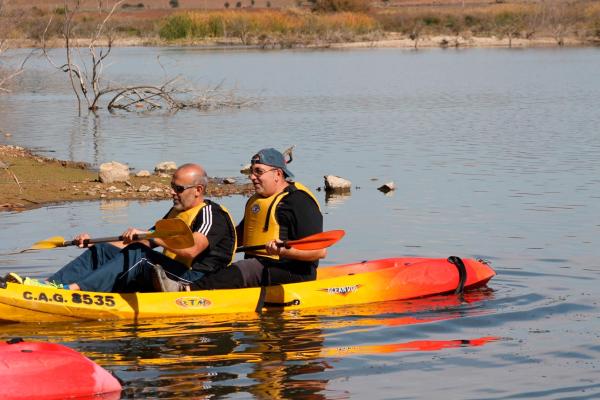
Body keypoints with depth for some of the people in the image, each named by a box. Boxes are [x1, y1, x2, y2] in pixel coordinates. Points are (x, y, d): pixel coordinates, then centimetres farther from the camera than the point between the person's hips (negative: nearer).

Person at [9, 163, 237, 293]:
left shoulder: (212, 215, -7)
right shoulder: (175, 213, 23)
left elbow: (191, 250, -27)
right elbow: (138, 242, 24)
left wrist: (150, 236, -28)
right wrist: (93, 242, 14)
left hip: (193, 281, -9)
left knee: (138, 255, -32)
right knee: (101, 251, -1)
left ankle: (74, 288, -42)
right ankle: (49, 284, -20)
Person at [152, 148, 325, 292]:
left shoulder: (299, 201, -11)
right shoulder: (256, 201, 19)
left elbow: (320, 251, -19)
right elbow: (240, 235, 34)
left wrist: (285, 251, -31)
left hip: (290, 272, -9)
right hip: (258, 266, 9)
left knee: (241, 272, -32)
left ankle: (186, 290, -51)